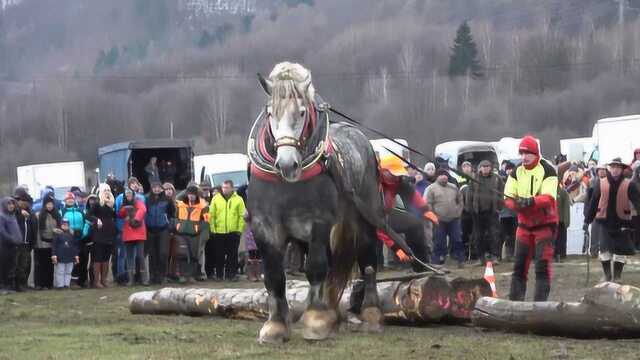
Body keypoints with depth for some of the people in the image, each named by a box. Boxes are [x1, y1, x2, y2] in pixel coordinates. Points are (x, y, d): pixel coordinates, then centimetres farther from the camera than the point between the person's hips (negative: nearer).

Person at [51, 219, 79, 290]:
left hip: (70, 257, 4)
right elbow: (54, 245, -4)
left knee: (68, 272, 7)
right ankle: (60, 285, 1)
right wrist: (54, 255, -11)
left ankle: (67, 284, 13)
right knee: (60, 272, -2)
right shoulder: (58, 234, -2)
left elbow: (75, 246, 15)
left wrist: (76, 255, 11)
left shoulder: (72, 234, 10)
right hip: (60, 257, -4)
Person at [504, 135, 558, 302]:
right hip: (524, 224, 5)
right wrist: (516, 204, -22)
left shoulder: (547, 171, -12)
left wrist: (530, 201, -40)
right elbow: (508, 198, 1)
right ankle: (515, 299, 13)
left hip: (545, 224, -5)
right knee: (519, 263, 7)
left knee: (543, 265, -8)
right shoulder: (517, 172, 5)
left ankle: (541, 301, -6)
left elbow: (549, 198, -24)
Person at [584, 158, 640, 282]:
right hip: (605, 222, 0)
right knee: (605, 249, -2)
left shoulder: (629, 185, -4)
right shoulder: (601, 184, 0)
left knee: (621, 251, 5)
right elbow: (593, 202, 2)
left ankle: (617, 277, 17)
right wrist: (588, 219, 1)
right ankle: (607, 275, 12)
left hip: (622, 222, 0)